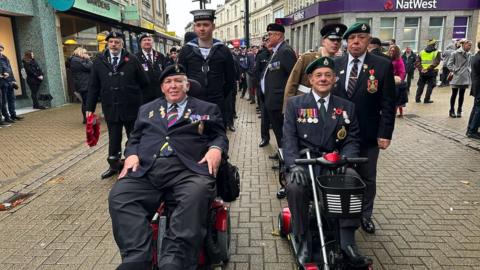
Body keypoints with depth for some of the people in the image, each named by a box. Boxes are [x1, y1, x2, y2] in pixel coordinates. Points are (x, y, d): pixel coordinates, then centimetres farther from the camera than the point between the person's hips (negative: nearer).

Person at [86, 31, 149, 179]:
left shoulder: (132, 60, -2)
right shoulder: (99, 61, 5)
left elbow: (144, 82, 1)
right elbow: (93, 87, 5)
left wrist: (135, 95, 4)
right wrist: (90, 108, 3)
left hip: (131, 108, -1)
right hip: (110, 109, 2)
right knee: (113, 139, 13)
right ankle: (114, 165, 28)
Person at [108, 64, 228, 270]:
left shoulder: (207, 109, 21)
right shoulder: (147, 109, 29)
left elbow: (220, 136, 15)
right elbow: (134, 139, 25)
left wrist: (216, 149, -8)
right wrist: (132, 154, 2)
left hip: (188, 169, -3)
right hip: (146, 169, 3)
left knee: (198, 193, -36)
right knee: (118, 195, -25)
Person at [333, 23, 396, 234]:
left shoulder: (383, 66, -4)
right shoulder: (335, 65, 3)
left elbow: (388, 104, -5)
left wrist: (385, 133, -10)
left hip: (368, 135, -1)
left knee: (367, 178, 13)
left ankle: (365, 215, 32)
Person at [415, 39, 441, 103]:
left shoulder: (421, 52, 9)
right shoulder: (436, 53, -2)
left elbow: (417, 62, -1)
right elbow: (436, 62, -15)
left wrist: (420, 68, -8)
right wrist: (429, 68, -18)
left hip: (422, 72, 4)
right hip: (432, 72, -3)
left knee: (420, 85, 14)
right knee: (430, 86, 4)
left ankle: (417, 98, 13)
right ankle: (427, 99, 2)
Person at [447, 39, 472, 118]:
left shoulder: (468, 54, 9)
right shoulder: (455, 53, -8)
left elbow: (469, 65, 20)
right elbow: (449, 64, -8)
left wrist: (469, 72, 7)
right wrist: (454, 71, -14)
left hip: (465, 78, 5)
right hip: (457, 77, -5)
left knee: (462, 95, 9)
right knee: (454, 94, 3)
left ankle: (459, 111, 18)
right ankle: (452, 111, 13)